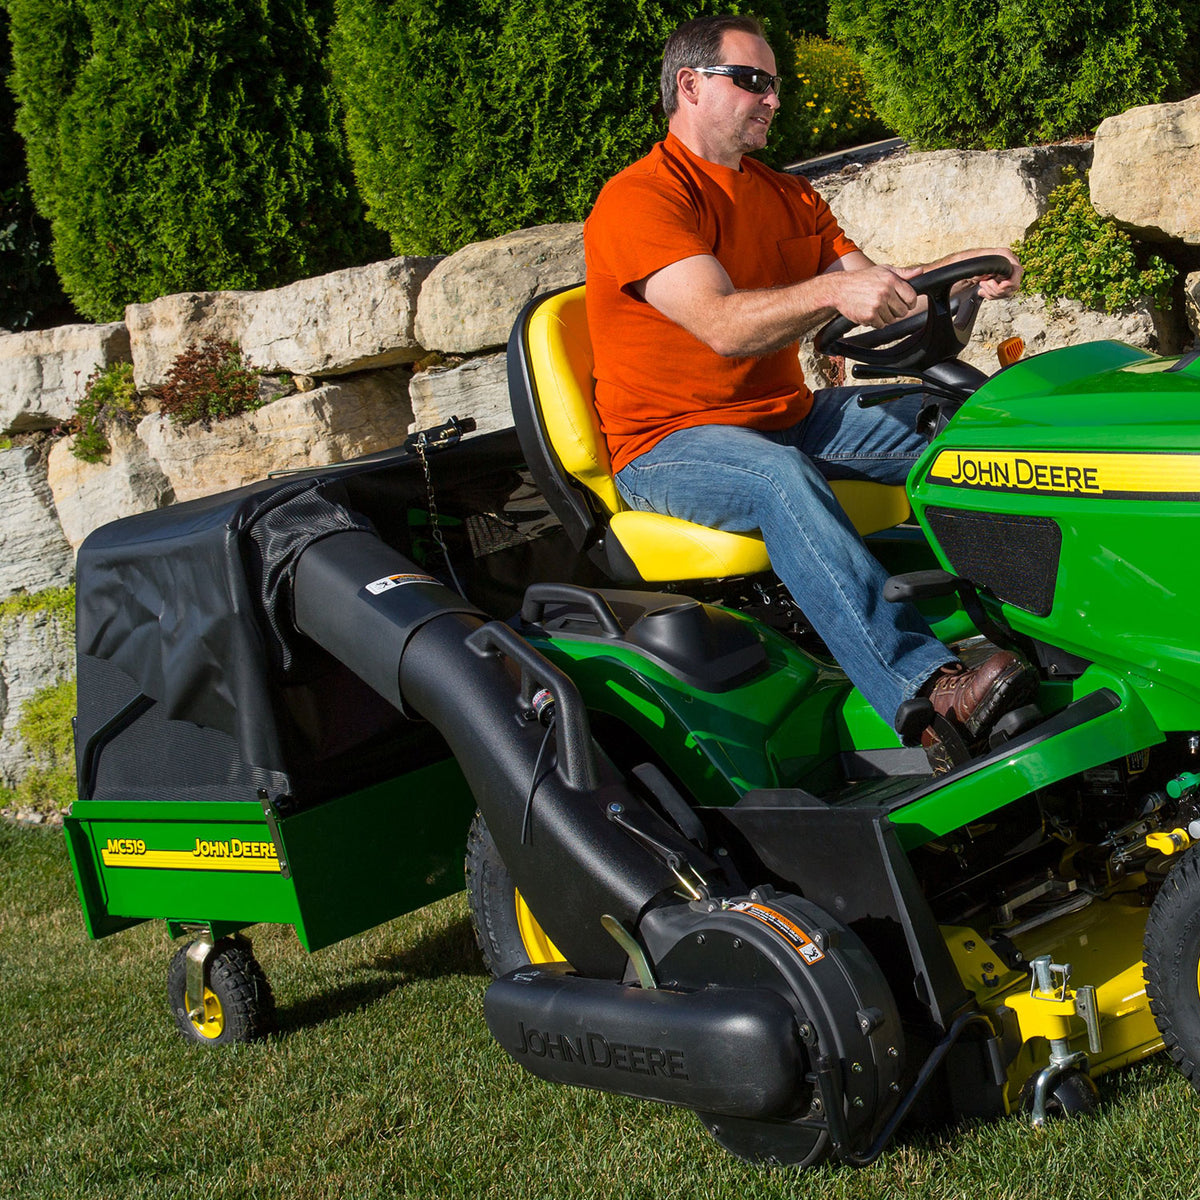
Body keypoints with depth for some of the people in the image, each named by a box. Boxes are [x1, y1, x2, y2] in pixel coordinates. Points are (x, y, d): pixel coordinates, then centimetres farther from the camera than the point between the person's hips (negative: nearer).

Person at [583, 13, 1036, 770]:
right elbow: (724, 324, -27)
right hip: (670, 445, -8)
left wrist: (959, 273, -11)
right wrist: (832, 291, -42)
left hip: (789, 417, 9)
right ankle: (927, 694, -50)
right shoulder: (640, 199, -13)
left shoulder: (788, 196, 15)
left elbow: (878, 292, 9)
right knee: (781, 480, -38)